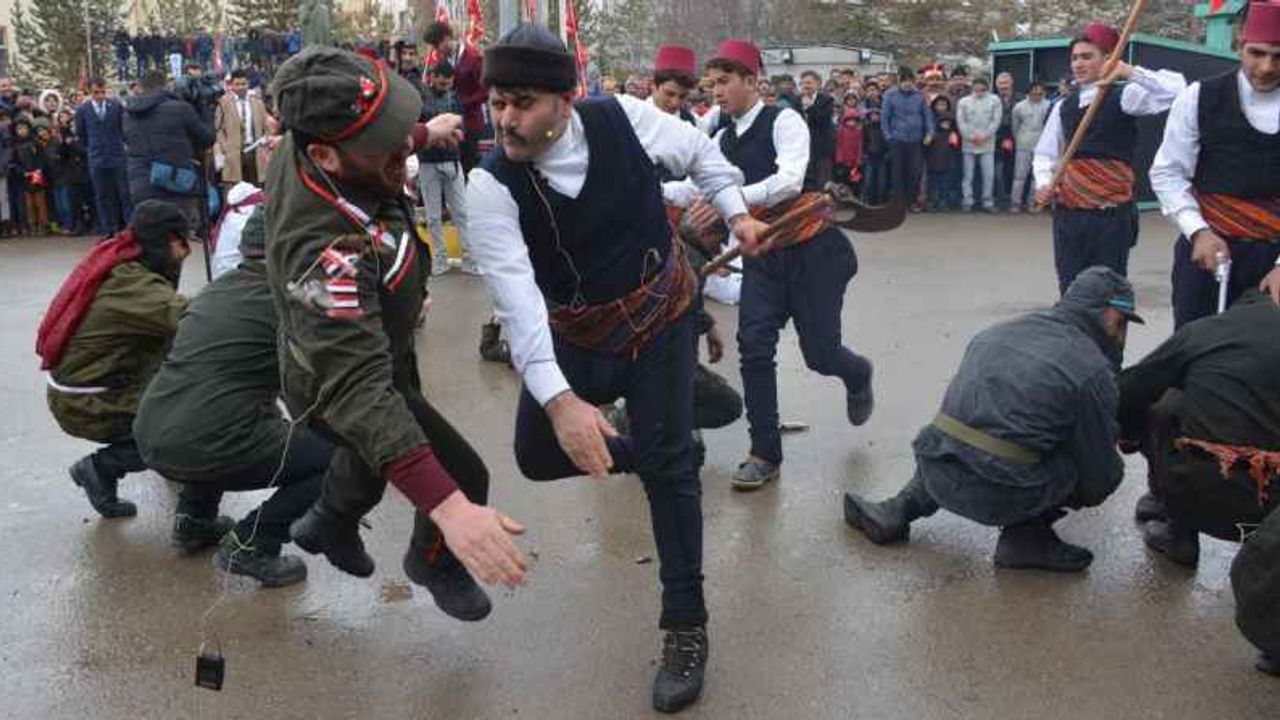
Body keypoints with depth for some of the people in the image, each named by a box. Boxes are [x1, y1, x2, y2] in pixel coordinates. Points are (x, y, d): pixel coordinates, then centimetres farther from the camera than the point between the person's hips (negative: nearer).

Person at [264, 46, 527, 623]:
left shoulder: (299, 148, -22)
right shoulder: (328, 249, -47)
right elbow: (359, 392, -53)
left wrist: (426, 133, 20)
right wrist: (448, 506, -59)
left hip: (369, 343, 8)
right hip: (336, 388, -8)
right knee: (464, 476, 0)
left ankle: (329, 525, 62)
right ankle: (434, 563, 33)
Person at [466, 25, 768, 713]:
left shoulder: (623, 119, -20)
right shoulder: (490, 185, -23)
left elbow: (697, 150, 4)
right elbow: (515, 295, -33)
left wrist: (736, 211, 2)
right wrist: (559, 399, -44)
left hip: (661, 317, -1)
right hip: (576, 336, 2)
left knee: (668, 464, -6)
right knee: (538, 452, -4)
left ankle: (686, 628, 9)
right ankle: (635, 449, 28)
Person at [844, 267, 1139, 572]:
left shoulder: (998, 331, 16)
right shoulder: (1094, 372, -2)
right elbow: (1098, 482, 6)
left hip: (937, 477, 6)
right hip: (1000, 497, -6)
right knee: (1105, 467, 12)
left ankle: (899, 510, 25)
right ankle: (1026, 533, 6)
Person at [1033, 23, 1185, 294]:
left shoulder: (1124, 96, -3)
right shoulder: (1063, 107, 11)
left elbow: (1176, 88, -17)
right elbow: (1045, 153, 15)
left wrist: (1130, 72, -23)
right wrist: (1044, 184, -3)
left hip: (1111, 214, -4)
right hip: (1067, 213, 5)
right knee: (1070, 292, 9)